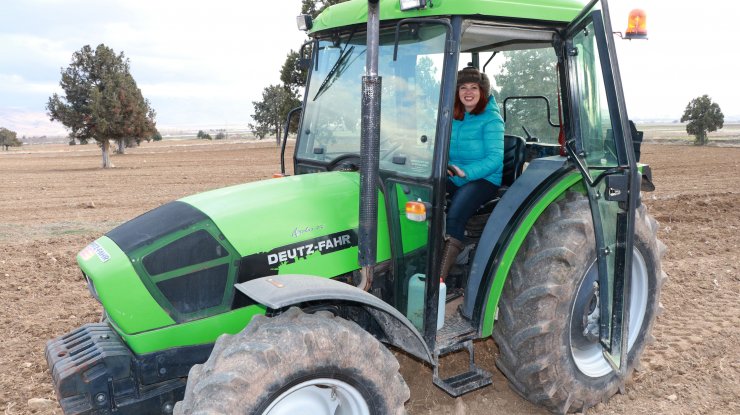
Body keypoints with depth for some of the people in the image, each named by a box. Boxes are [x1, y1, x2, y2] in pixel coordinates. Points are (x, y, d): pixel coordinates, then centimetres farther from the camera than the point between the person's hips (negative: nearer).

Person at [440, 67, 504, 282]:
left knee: (454, 217, -32)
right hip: (453, 178, 5)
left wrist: (466, 172, -28)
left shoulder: (491, 119, -4)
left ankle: (440, 278, -34)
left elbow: (495, 158, -14)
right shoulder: (452, 117, 15)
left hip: (483, 179, -5)